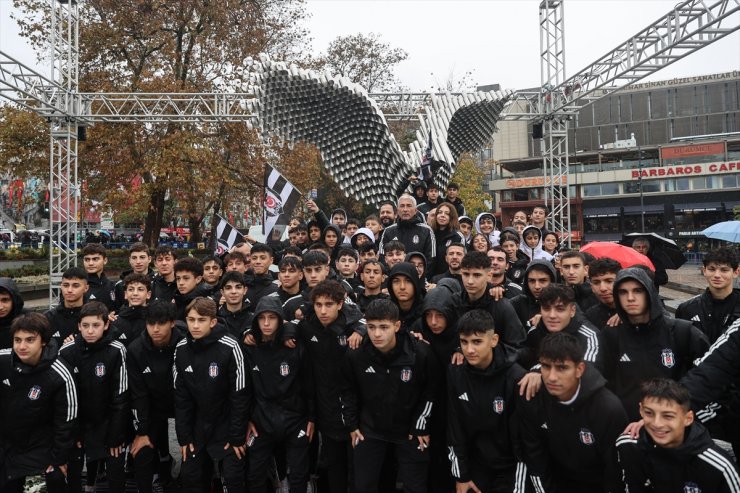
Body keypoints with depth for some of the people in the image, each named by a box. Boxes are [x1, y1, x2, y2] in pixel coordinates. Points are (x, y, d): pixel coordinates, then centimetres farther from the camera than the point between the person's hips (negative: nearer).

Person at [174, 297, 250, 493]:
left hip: (226, 426, -4)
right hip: (197, 427, 4)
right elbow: (181, 396, 2)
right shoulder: (181, 350, -5)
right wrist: (183, 435, 0)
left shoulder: (230, 348, -21)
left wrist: (237, 436, -12)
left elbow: (240, 396, -15)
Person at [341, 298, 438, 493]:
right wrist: (352, 425, 4)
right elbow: (348, 391, 2)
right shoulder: (356, 356, -15)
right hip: (370, 430, 2)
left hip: (410, 430, -1)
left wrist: (421, 427, -5)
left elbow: (431, 391, -7)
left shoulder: (420, 353, -21)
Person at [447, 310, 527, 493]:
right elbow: (454, 427, -2)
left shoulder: (516, 378, -22)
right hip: (475, 464, 4)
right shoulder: (455, 373, -10)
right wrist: (461, 475, 0)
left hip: (510, 469, -3)